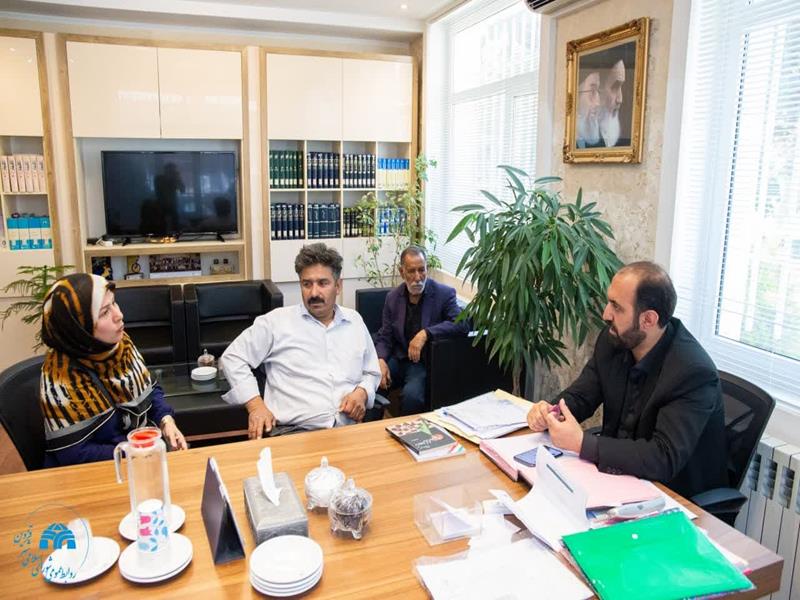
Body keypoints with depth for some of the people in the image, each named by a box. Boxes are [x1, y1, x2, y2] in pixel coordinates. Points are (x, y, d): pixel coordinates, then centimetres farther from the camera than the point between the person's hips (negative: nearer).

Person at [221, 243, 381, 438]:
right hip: (291, 432, -3)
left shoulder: (355, 321, 17)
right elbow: (233, 358, 9)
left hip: (347, 431, 4)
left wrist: (362, 392, 2)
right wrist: (256, 405, -3)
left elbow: (372, 373, 26)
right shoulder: (277, 320, 6)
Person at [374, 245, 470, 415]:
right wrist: (381, 360, -14)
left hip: (425, 362, -3)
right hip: (398, 359, 4)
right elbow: (384, 336, 7)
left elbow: (463, 324, -19)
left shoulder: (444, 293, -6)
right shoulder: (393, 297, 5)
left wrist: (426, 333, -29)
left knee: (411, 394, -32)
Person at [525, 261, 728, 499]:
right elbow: (580, 395, 3)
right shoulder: (613, 339, -8)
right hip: (620, 472, 6)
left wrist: (582, 443, -34)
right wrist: (548, 412, -19)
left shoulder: (694, 372, -26)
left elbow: (665, 459, -31)